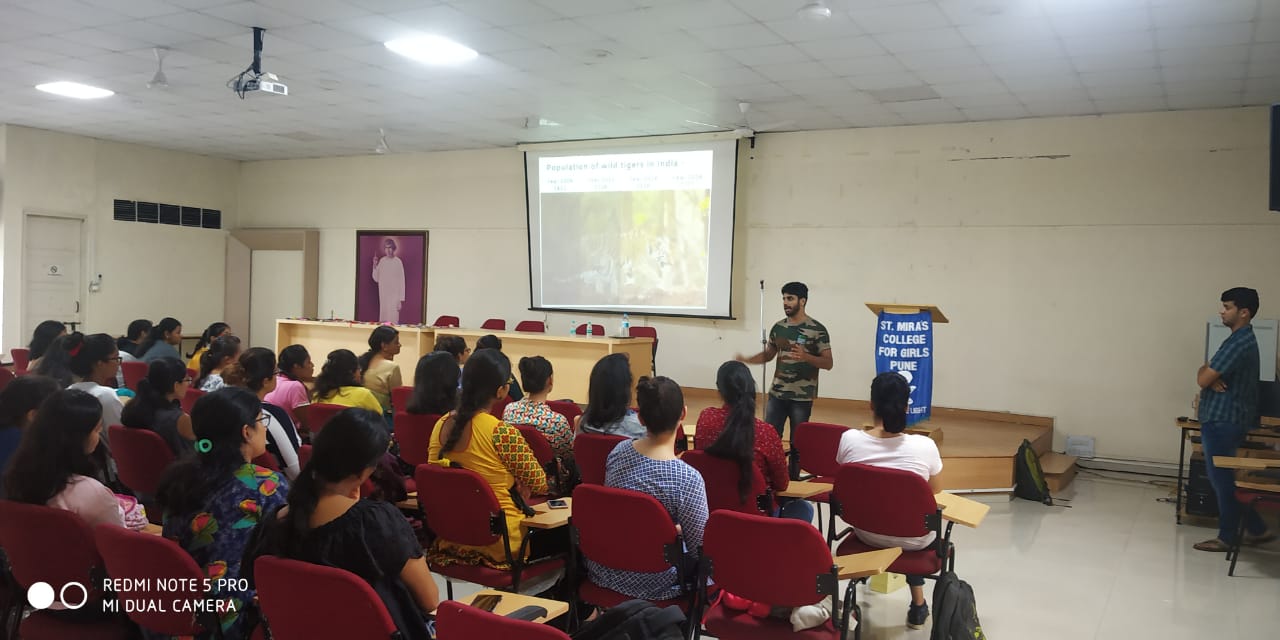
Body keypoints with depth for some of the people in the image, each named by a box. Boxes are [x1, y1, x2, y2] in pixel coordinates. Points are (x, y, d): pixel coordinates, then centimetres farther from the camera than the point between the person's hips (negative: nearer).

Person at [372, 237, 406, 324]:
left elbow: (402, 280, -6)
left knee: (393, 318, -10)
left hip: (394, 295, -5)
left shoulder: (398, 262, -7)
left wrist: (402, 298, -8)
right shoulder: (382, 261, 7)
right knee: (383, 317, 7)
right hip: (383, 295, 5)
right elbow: (376, 279, 11)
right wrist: (375, 265, -4)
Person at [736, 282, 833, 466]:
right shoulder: (778, 327, 7)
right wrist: (746, 359, 2)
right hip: (776, 394, 4)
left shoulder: (817, 330, -8)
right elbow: (768, 354, 19)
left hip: (802, 397, -4)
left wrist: (805, 356, -26)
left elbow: (828, 363, -9)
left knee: (797, 442, 4)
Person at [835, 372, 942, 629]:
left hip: (866, 533, 2)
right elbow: (936, 494, -6)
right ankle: (918, 603, 38)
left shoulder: (849, 439, -19)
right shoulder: (924, 446, -24)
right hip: (913, 540, -1)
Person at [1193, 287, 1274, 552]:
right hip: (1224, 418, 10)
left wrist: (1206, 373, 1)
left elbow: (1202, 379, -20)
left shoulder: (1238, 343, -19)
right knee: (1224, 477, 16)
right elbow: (1208, 373, 14)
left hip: (1223, 421, -10)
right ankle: (1257, 529, 24)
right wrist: (1211, 377, -8)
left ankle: (1226, 537, 10)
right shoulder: (1243, 339, 15)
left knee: (1222, 479, 0)